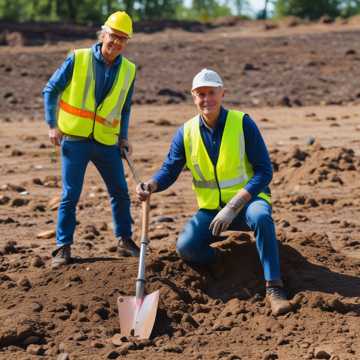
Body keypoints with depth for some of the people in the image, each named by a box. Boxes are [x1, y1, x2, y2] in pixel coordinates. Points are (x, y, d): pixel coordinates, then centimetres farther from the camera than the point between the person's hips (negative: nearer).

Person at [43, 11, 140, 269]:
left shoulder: (128, 70, 5)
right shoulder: (78, 59, -7)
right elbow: (51, 90, 0)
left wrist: (124, 137, 8)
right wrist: (53, 125, -7)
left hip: (107, 142, 4)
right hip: (75, 140, -4)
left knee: (121, 192, 7)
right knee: (70, 195, -5)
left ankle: (125, 240, 24)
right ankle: (63, 247, 4)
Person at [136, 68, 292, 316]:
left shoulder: (242, 123, -10)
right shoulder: (186, 132, 0)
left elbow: (264, 171, -14)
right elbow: (170, 170, 1)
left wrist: (232, 207, -24)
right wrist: (152, 185, -25)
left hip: (247, 200, -3)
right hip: (210, 209, 3)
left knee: (261, 216, -38)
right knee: (186, 246, -23)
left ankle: (274, 288, -32)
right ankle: (226, 265, 8)